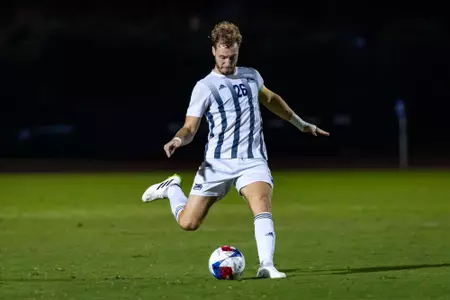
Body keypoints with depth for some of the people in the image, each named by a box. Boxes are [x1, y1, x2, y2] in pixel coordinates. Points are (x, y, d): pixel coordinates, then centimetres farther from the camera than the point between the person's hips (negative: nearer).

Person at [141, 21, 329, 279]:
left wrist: (302, 125, 36)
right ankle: (172, 189, 31)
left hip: (253, 161, 2)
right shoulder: (205, 87, -3)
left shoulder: (251, 76, 11)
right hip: (218, 163, -2)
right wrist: (178, 140, -28)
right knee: (188, 223, 1)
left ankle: (266, 266, -30)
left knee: (262, 208, -27)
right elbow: (190, 128, -5)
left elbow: (271, 100, 32)